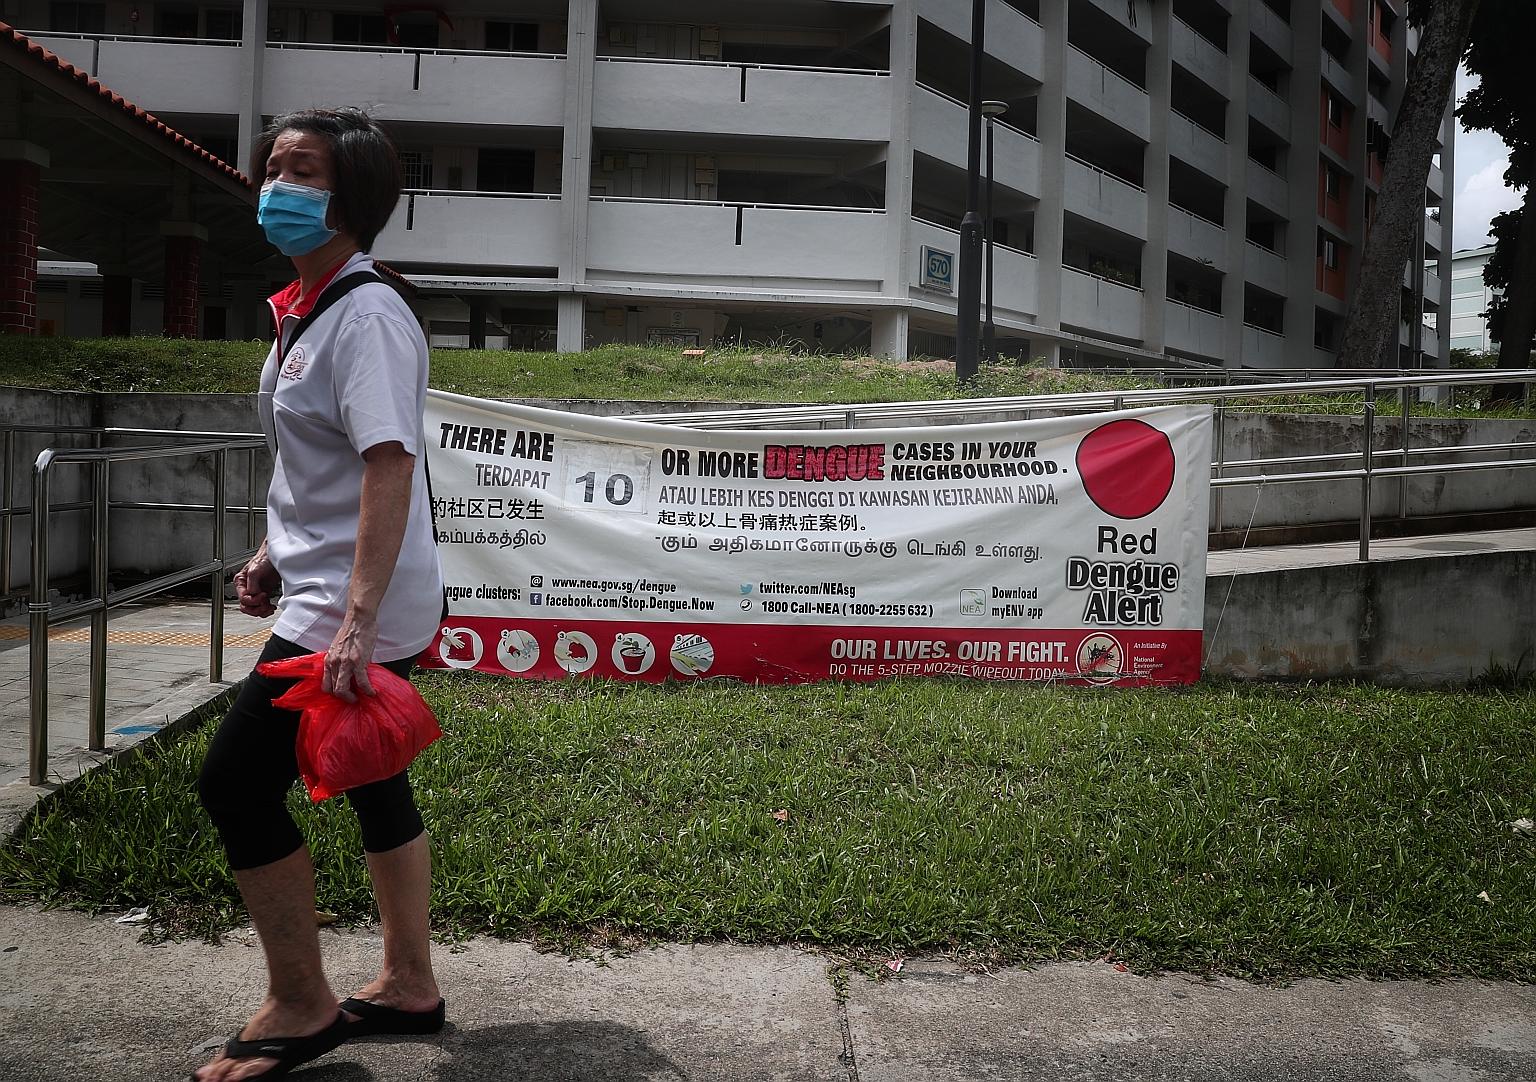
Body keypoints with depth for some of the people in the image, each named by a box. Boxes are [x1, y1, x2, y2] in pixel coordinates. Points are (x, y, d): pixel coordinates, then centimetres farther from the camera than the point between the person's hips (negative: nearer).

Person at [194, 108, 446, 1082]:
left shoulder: (366, 316, -17)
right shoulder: (304, 312, 13)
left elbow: (391, 464, -26)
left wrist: (356, 619, -32)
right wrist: (274, 553, 21)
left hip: (361, 608, -10)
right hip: (325, 592, 10)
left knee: (237, 780, -6)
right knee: (371, 778, 16)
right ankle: (409, 986, 30)